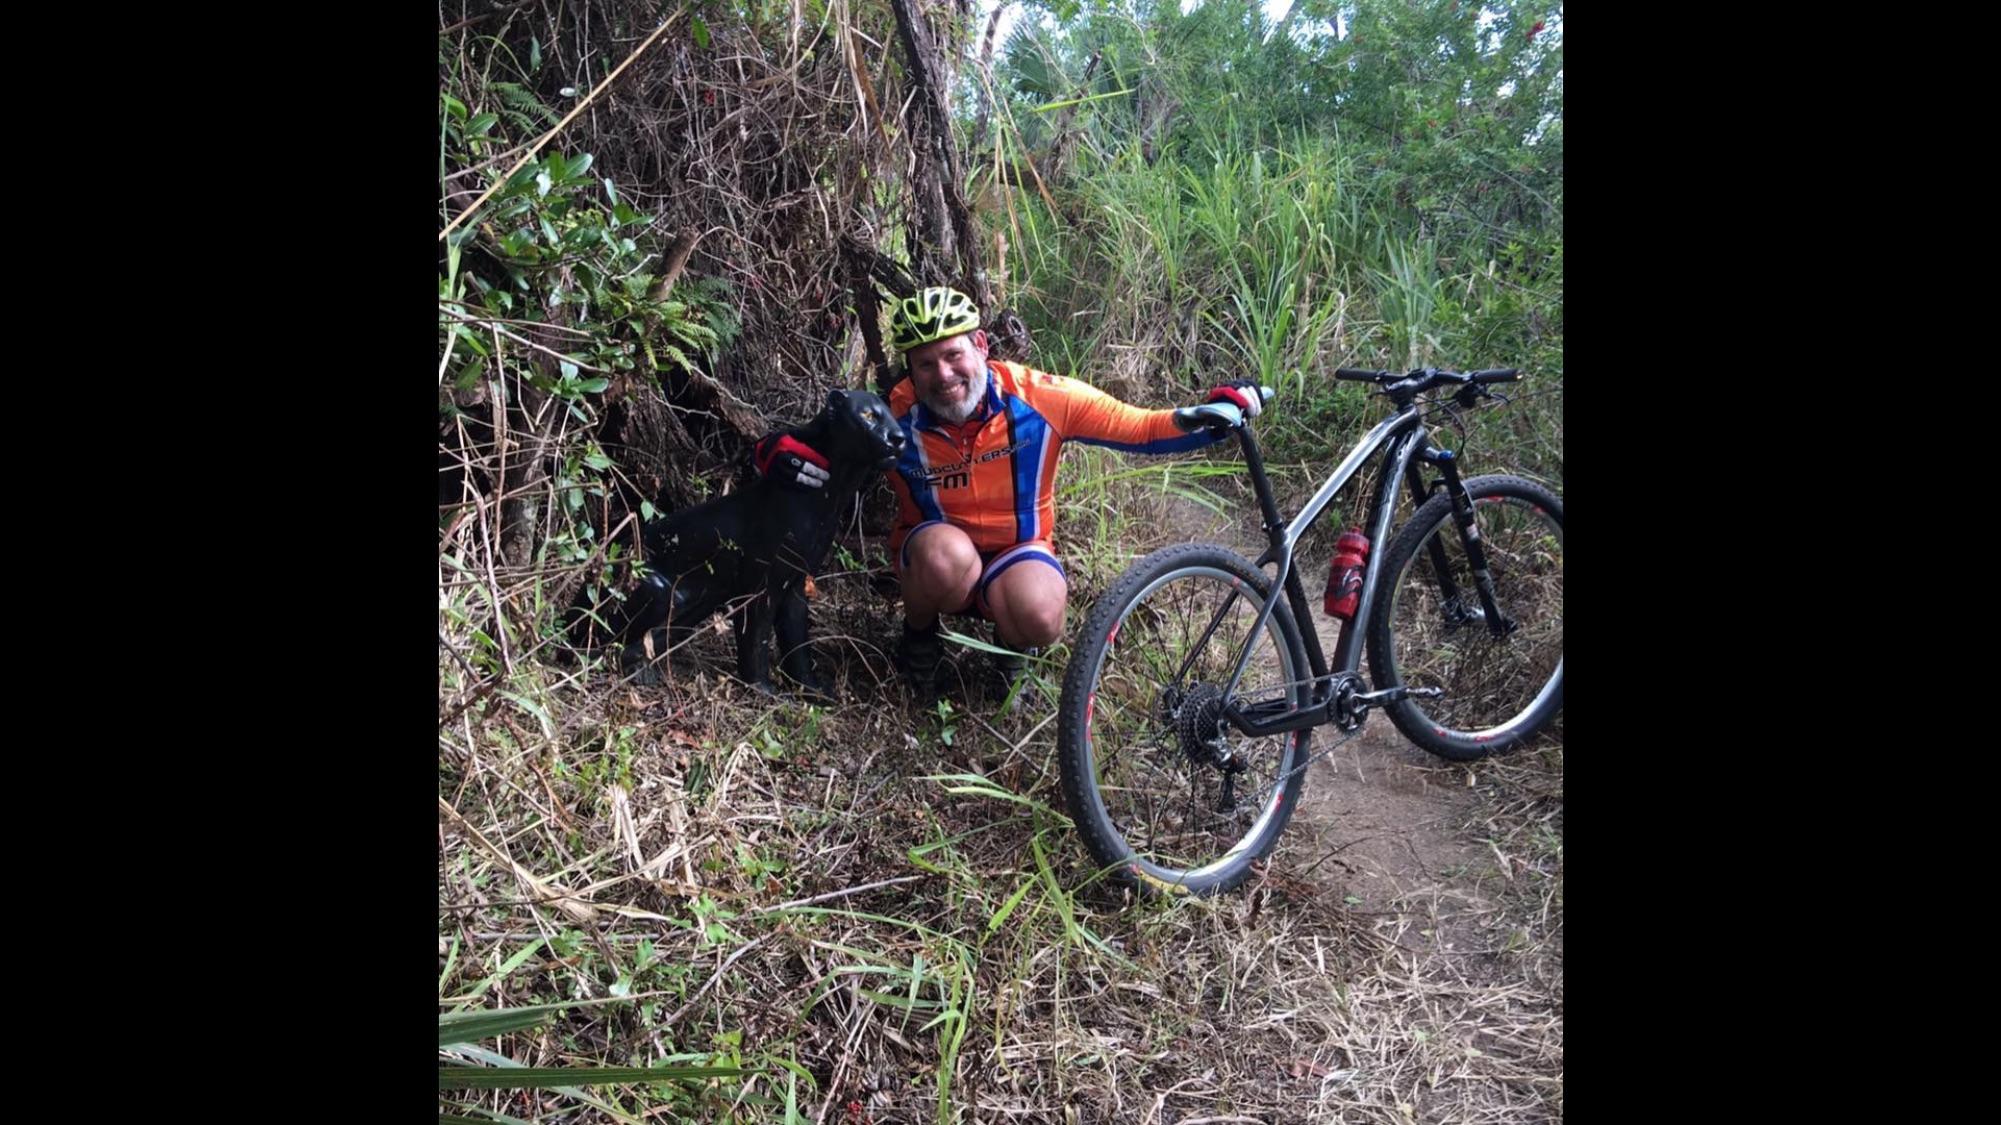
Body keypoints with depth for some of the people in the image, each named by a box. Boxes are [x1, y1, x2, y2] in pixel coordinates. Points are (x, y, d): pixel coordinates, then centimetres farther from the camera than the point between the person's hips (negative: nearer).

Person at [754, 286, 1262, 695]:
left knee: (1041, 619, -35)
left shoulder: (1040, 398, -20)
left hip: (1018, 551, 0)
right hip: (936, 555, 0)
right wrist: (779, 452, -29)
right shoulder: (894, 417, -18)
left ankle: (1011, 643, 6)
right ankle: (919, 635, -2)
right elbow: (823, 454, -6)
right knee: (950, 554, -38)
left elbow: (1143, 430, -14)